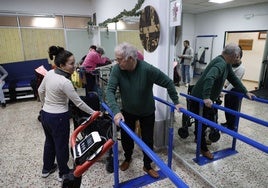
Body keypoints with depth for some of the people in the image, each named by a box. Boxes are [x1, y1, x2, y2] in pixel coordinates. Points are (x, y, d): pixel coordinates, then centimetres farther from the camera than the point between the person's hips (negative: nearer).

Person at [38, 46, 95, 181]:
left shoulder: (49, 73, -3)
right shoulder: (65, 82, -26)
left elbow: (40, 91, 11)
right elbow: (78, 103, -20)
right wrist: (93, 113, -8)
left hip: (45, 114, 8)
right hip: (58, 118, -8)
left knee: (49, 141, 26)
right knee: (61, 145, 12)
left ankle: (46, 169, 46)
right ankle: (63, 173, 33)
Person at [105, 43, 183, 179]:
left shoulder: (147, 69, -29)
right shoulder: (117, 69, -21)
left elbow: (168, 83, -17)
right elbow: (110, 90, -26)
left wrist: (176, 102, -11)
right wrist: (116, 111, -40)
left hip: (147, 112, -2)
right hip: (127, 111, 2)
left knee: (148, 140, 11)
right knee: (126, 138, 14)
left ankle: (147, 166, 36)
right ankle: (128, 158, 46)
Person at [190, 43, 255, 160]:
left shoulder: (226, 63, 9)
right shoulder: (221, 63, -24)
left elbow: (233, 78, 17)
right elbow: (209, 78, -41)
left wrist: (245, 92, 15)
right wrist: (206, 97, -46)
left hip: (208, 98, 10)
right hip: (200, 99, -10)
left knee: (209, 120, 22)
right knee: (202, 123, 2)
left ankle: (200, 139, 41)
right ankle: (203, 148, 17)